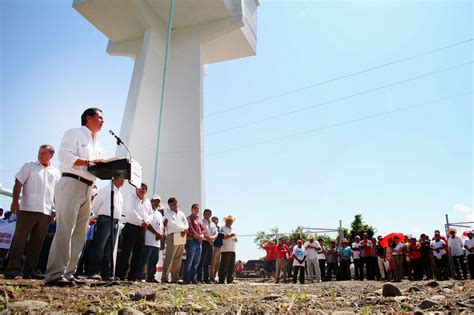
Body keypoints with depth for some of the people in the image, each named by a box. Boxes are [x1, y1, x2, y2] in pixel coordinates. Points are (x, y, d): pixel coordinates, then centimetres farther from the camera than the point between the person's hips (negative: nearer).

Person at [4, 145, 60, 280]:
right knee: (20, 239, -3)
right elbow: (18, 184, 0)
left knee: (37, 242, 5)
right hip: (28, 209, -3)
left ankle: (29, 271, 11)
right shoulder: (29, 166, 8)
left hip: (46, 212, 3)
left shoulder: (56, 172, 16)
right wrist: (15, 201, -13)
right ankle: (12, 269, 2)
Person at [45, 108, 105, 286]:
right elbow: (65, 155, -13)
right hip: (71, 184, -8)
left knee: (79, 233, 6)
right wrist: (88, 162, -20)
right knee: (65, 230, -14)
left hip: (88, 189, 8)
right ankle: (54, 275, -12)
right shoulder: (74, 133, 3)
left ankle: (67, 273, 10)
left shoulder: (98, 145, 25)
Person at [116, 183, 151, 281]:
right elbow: (132, 212, -13)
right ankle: (121, 275, -1)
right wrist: (141, 222, -16)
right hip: (131, 226, -6)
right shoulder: (131, 198, -1)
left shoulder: (147, 201, 16)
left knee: (138, 253, 5)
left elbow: (150, 214, 15)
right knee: (126, 252, -6)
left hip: (142, 229, 6)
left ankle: (134, 276, 10)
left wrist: (146, 221, -5)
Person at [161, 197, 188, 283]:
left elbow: (186, 223, 11)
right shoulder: (168, 213, 3)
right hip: (172, 236, -5)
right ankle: (164, 278, -7)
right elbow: (173, 224, -8)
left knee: (178, 260, 7)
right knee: (169, 258, -9)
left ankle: (175, 278, 12)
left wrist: (185, 229, -10)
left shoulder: (181, 213, 19)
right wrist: (183, 229, -5)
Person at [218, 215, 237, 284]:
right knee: (224, 266, -7)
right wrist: (230, 236, -17)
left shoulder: (233, 229, 24)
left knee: (232, 266, 7)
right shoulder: (222, 228, 1)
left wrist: (235, 238, 1)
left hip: (232, 250, 7)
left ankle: (230, 280, 13)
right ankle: (221, 280, -3)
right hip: (225, 250, -7)